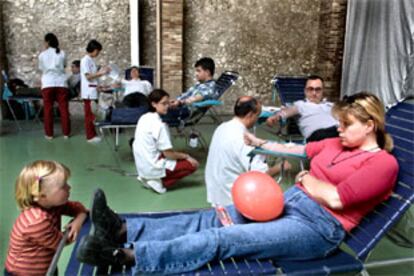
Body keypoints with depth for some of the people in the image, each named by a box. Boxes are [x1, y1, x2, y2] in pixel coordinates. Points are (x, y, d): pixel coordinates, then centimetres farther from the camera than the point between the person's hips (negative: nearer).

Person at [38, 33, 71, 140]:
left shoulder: (42, 55, 1)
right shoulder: (62, 53, 3)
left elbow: (41, 69, 12)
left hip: (47, 84, -1)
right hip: (61, 83, 1)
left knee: (48, 109, 6)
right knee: (64, 109, 4)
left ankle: (49, 134, 9)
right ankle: (66, 133, 7)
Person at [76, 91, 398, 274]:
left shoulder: (383, 163, -5)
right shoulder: (337, 144, 19)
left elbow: (336, 198, -15)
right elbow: (295, 150, 24)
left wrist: (307, 179, -1)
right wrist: (259, 143, 22)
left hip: (318, 226, -7)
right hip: (288, 202, 8)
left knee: (225, 238, -25)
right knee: (212, 219, -12)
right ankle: (124, 230, -20)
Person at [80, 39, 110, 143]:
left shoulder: (91, 60, 16)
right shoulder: (85, 60, -11)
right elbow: (88, 76, -17)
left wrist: (102, 72, 10)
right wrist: (101, 73, -16)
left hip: (93, 91, 9)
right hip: (88, 92, -9)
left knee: (92, 114, 11)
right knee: (89, 114, -5)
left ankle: (92, 134, 16)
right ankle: (90, 136, 0)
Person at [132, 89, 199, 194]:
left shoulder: (144, 118, 5)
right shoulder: (159, 125, -20)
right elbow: (168, 153, -16)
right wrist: (186, 156, 0)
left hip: (142, 166, 8)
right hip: (153, 168, -8)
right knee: (193, 164, 1)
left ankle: (147, 178, 12)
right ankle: (160, 182, -6)